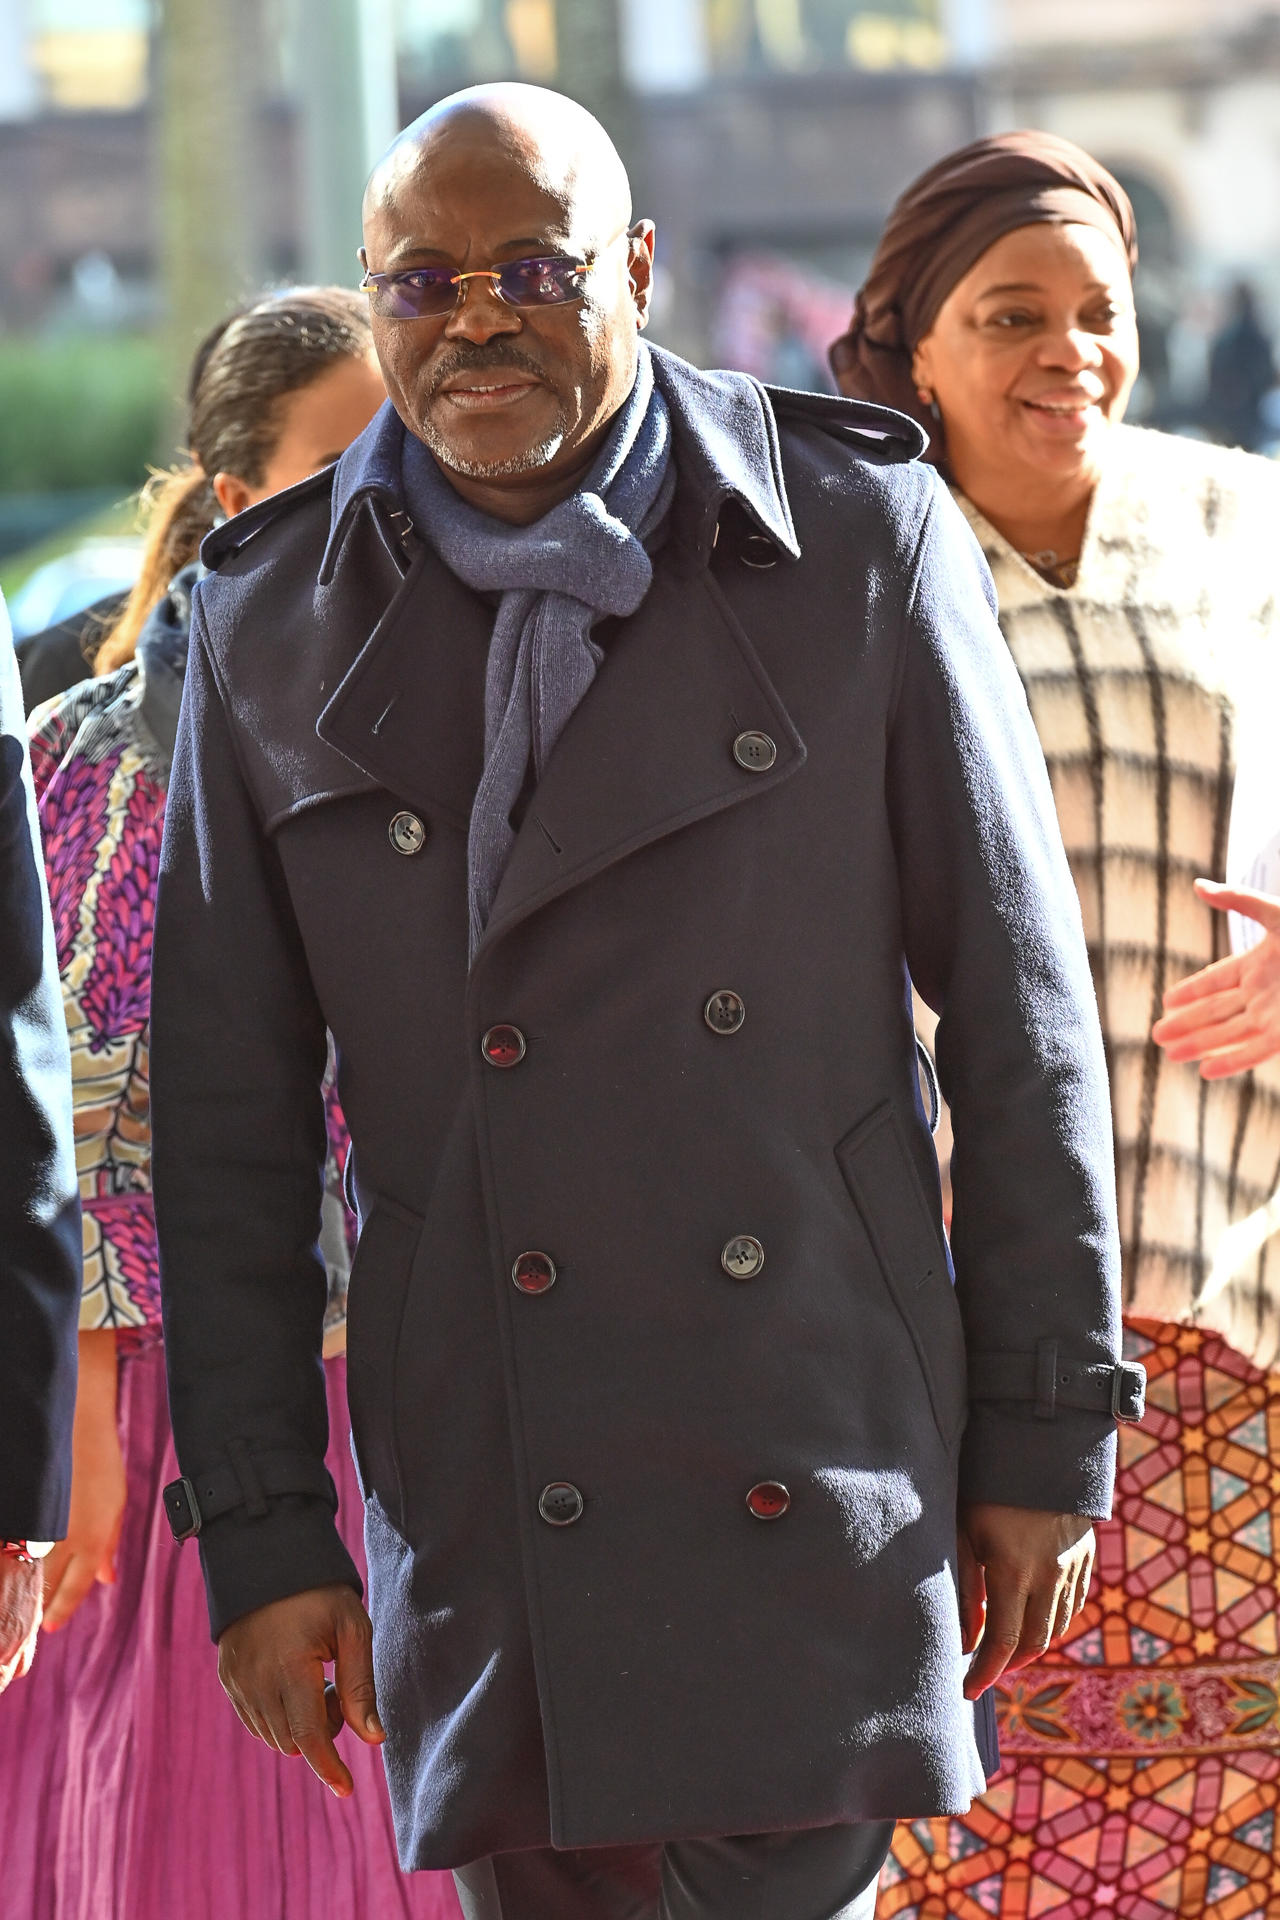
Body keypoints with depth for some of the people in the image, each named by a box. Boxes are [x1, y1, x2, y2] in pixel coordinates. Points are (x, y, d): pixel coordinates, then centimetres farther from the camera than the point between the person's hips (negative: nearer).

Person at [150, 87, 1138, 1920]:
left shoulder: (858, 535, -1)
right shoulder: (275, 625, 4)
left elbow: (1021, 1010, 2)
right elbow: (227, 1111, 6)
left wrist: (1050, 1428, 2)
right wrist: (259, 1526, 2)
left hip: (819, 1482, -2)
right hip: (486, 1508, 2)